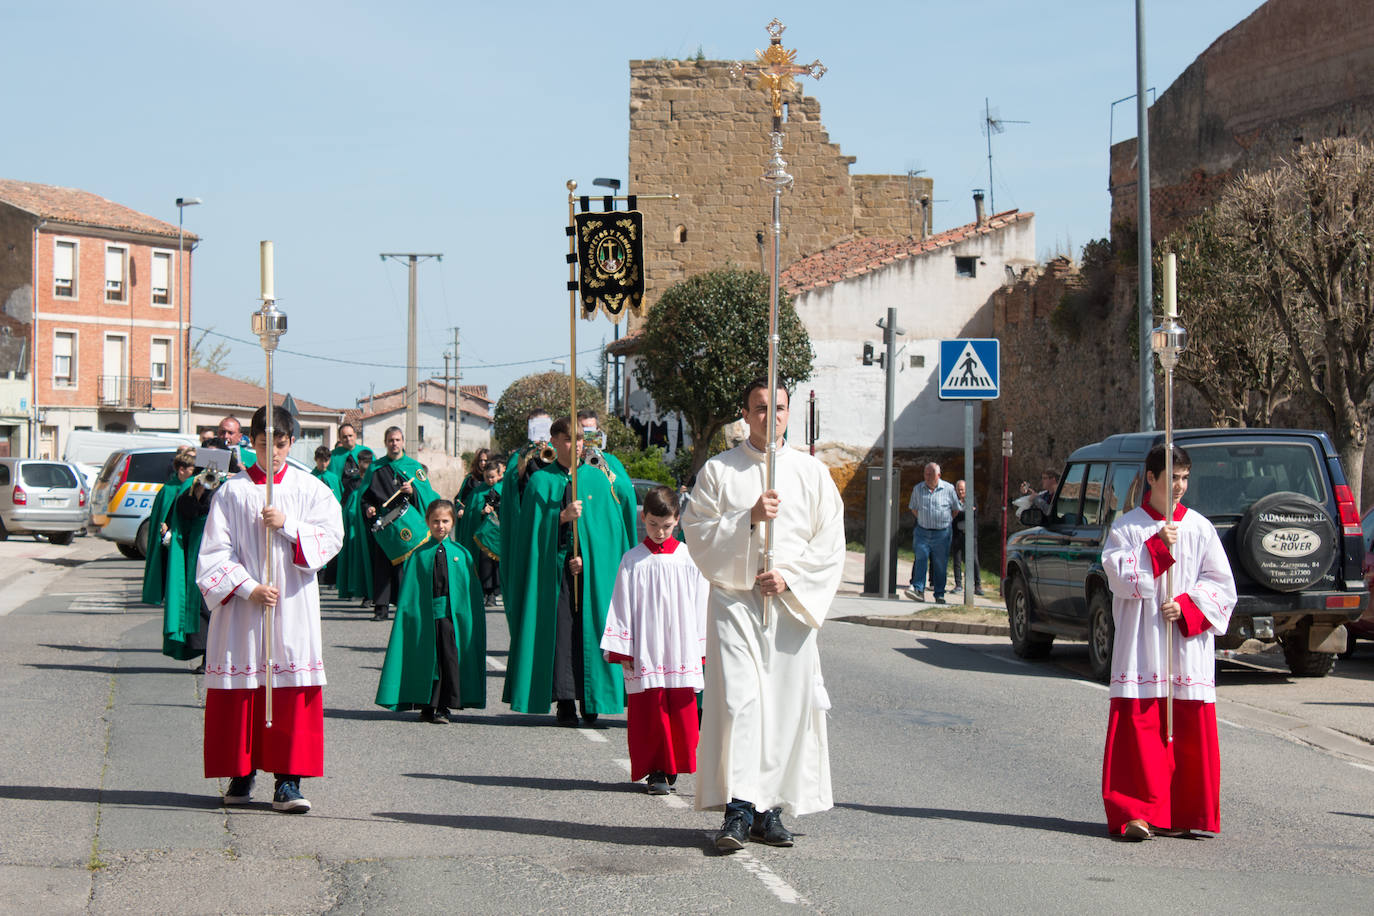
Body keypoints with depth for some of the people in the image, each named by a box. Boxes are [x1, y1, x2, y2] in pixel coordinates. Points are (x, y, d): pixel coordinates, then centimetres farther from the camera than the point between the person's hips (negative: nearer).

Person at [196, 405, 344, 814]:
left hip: (293, 606, 0)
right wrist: (248, 588, -12)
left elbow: (332, 536, -2)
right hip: (242, 602, 0)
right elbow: (215, 551, -1)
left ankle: (288, 781, -4)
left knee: (294, 691, -5)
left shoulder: (310, 489, 8)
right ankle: (241, 774, 14)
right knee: (240, 692, 1)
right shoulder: (232, 491, 4)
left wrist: (288, 525, -14)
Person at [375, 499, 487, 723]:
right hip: (426, 614, 0)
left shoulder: (461, 553, 5)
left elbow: (471, 590, 6)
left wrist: (470, 618, 0)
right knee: (427, 660, 5)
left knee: (450, 660, -3)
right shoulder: (419, 554, 4)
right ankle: (427, 706, 15)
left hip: (453, 614, 0)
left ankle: (443, 708, 4)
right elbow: (407, 593, 6)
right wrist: (409, 613, -2)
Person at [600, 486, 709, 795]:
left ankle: (672, 769, 14)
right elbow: (622, 606, 3)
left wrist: (700, 648, 5)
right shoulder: (633, 560, 2)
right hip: (645, 652, -1)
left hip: (681, 650, 1)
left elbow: (700, 606, 8)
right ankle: (655, 771, 5)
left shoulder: (688, 558, 5)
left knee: (681, 712, 1)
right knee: (649, 712, -2)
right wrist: (622, 651, -2)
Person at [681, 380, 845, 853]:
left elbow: (829, 543, 6)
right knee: (738, 699, -13)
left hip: (791, 603, 2)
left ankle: (770, 809, 9)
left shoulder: (812, 473, 9)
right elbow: (698, 533, 0)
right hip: (734, 601, -2)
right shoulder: (718, 471, 6)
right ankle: (738, 809, -14)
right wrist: (748, 518, -14)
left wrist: (789, 576, -7)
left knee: (788, 703, 1)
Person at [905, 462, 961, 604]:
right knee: (920, 559, -13)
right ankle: (918, 590, -19)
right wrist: (923, 521, 12)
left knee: (940, 564, 1)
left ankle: (939, 595, 8)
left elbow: (957, 509, 9)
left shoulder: (948, 489, -1)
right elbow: (913, 508, 18)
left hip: (942, 533, -1)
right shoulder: (917, 489, 5)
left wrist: (946, 521, 11)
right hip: (922, 532, 1)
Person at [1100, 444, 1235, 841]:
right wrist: (1157, 546, -14)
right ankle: (1136, 812, -5)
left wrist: (1186, 605, -8)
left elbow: (1221, 585, 7)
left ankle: (1180, 815, 9)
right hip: (1141, 647, -2)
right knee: (1139, 725, -8)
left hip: (1188, 642, 2)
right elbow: (1120, 578, -7)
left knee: (1190, 731, 0)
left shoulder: (1199, 528, 9)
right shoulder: (1126, 527, 5)